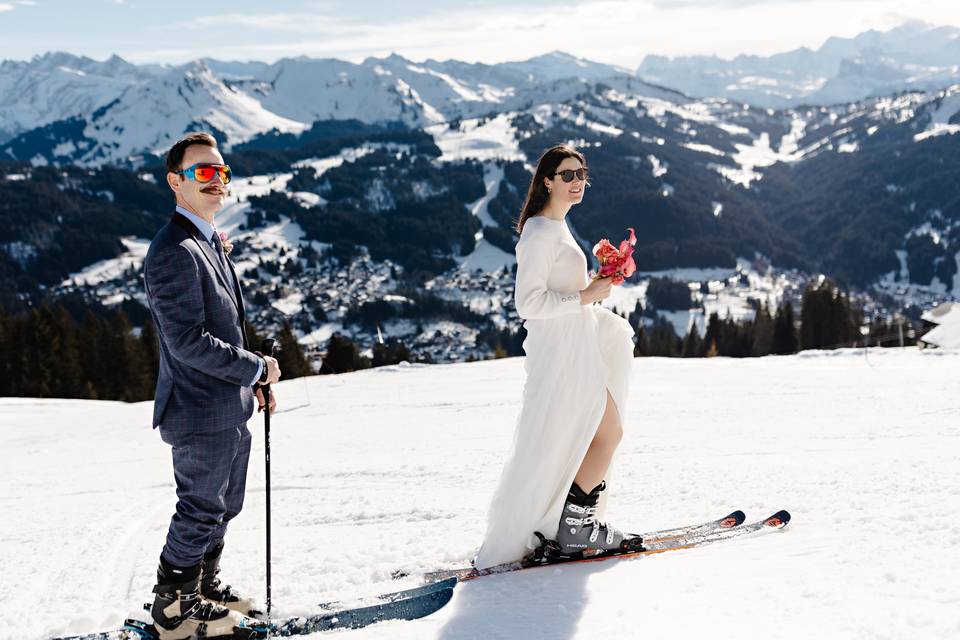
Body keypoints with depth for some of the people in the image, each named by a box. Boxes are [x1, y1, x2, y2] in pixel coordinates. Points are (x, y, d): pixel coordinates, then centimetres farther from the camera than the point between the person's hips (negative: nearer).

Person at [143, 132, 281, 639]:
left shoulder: (209, 242, 13)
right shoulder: (174, 251, -20)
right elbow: (188, 341, -25)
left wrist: (252, 382, 14)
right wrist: (256, 368, -16)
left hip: (230, 409, 10)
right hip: (201, 411, -10)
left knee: (223, 507, 21)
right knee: (200, 511, 3)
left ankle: (205, 587, 38)